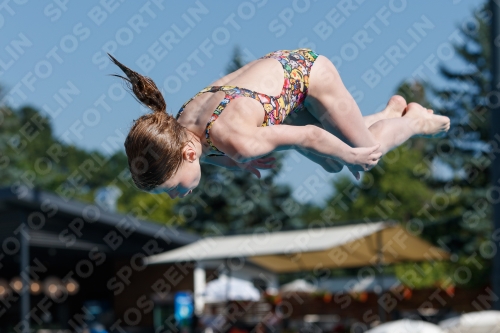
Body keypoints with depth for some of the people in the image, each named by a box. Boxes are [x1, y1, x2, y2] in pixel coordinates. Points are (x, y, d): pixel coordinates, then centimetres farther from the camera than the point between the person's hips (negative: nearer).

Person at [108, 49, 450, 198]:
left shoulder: (234, 139, -46)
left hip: (307, 71, -6)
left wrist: (353, 156, -13)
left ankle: (416, 119, 42)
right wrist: (241, 163, -11)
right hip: (277, 69, 6)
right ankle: (393, 110, 50)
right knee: (332, 165, 26)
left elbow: (309, 136, -28)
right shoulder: (177, 132, -26)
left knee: (363, 155, 14)